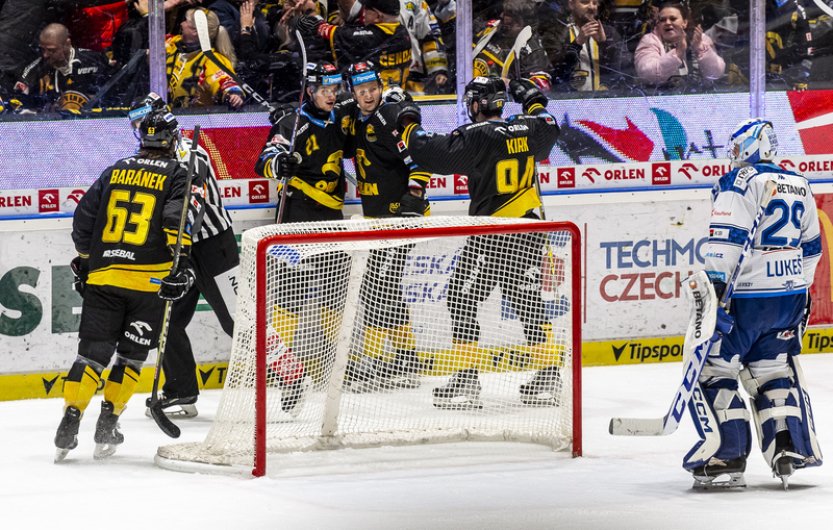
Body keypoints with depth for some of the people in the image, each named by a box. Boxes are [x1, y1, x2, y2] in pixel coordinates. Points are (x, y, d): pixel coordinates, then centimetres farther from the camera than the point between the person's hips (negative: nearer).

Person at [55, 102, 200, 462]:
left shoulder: (114, 172, 14)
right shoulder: (177, 175, 2)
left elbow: (83, 219, 13)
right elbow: (179, 217, -14)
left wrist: (84, 261, 22)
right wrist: (181, 260, -15)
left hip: (102, 276, 3)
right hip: (148, 280, -3)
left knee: (92, 351, 3)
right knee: (131, 354, 9)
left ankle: (70, 421, -9)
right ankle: (107, 427, 6)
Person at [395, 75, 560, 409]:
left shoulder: (475, 137, -15)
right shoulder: (527, 130, 3)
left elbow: (431, 153, -16)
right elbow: (548, 127, 26)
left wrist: (409, 125, 1)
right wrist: (532, 99, 42)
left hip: (489, 237, -6)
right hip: (528, 236, 6)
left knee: (462, 301, 2)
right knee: (528, 303, 15)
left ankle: (467, 378, -4)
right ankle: (547, 378, 16)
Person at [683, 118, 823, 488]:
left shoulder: (740, 182, -9)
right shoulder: (799, 186, 14)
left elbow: (727, 237, -19)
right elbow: (811, 246, 21)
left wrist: (715, 286, -21)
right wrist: (801, 293, 30)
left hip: (747, 295, -7)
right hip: (790, 295, 7)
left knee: (713, 368, -1)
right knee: (773, 370, 17)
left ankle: (727, 454, -8)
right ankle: (791, 446, 7)